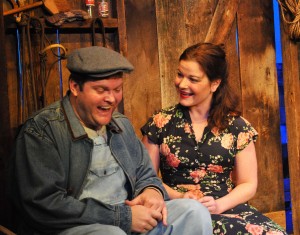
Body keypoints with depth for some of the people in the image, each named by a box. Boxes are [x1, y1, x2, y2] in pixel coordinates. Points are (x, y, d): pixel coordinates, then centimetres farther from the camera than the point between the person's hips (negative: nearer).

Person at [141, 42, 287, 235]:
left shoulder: (237, 127, 7)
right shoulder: (160, 123, 5)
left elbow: (249, 184, 8)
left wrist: (218, 205, -10)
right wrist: (178, 197, -10)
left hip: (229, 209, 2)